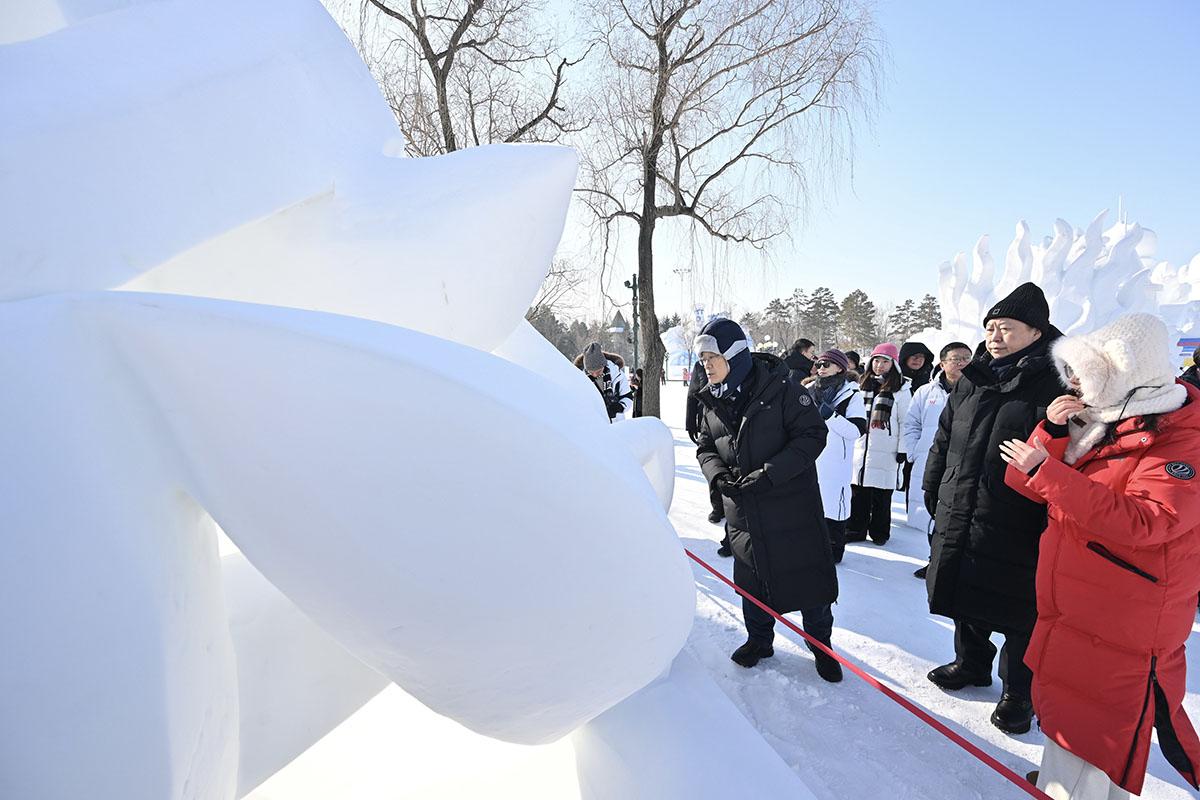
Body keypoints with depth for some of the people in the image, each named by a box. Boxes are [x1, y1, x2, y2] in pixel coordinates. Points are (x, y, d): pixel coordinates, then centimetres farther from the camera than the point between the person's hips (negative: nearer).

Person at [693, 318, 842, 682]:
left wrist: (768, 474, -23)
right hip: (743, 510, 5)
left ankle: (821, 644, 29)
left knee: (808, 575, 6)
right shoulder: (713, 400, 4)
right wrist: (718, 475, -11)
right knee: (751, 576, 16)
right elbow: (705, 447, 11)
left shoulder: (780, 388, -15)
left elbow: (812, 435, -16)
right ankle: (759, 639, 38)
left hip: (792, 504, -5)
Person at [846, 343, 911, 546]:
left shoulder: (900, 389, -3)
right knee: (858, 492, 8)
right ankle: (856, 529, 18)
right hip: (861, 447, 4)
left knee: (881, 494, 4)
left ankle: (879, 532, 18)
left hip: (886, 451, -4)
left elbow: (905, 422, -5)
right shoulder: (863, 385, 11)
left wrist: (903, 450, -8)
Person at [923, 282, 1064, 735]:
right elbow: (944, 440, 15)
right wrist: (933, 490, 14)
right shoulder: (972, 381, 9)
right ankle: (971, 663, 43)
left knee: (1019, 613, 9)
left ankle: (1018, 691, 30)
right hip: (959, 519, 6)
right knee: (964, 597, 20)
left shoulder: (1054, 385, -10)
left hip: (1017, 528, -6)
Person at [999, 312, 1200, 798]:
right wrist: (1052, 431, -11)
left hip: (1125, 623, -8)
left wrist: (1046, 469, -30)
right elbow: (1027, 486, 4)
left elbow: (1143, 522, -29)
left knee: (1088, 724, 3)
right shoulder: (1092, 418, 7)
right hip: (1071, 604, 8)